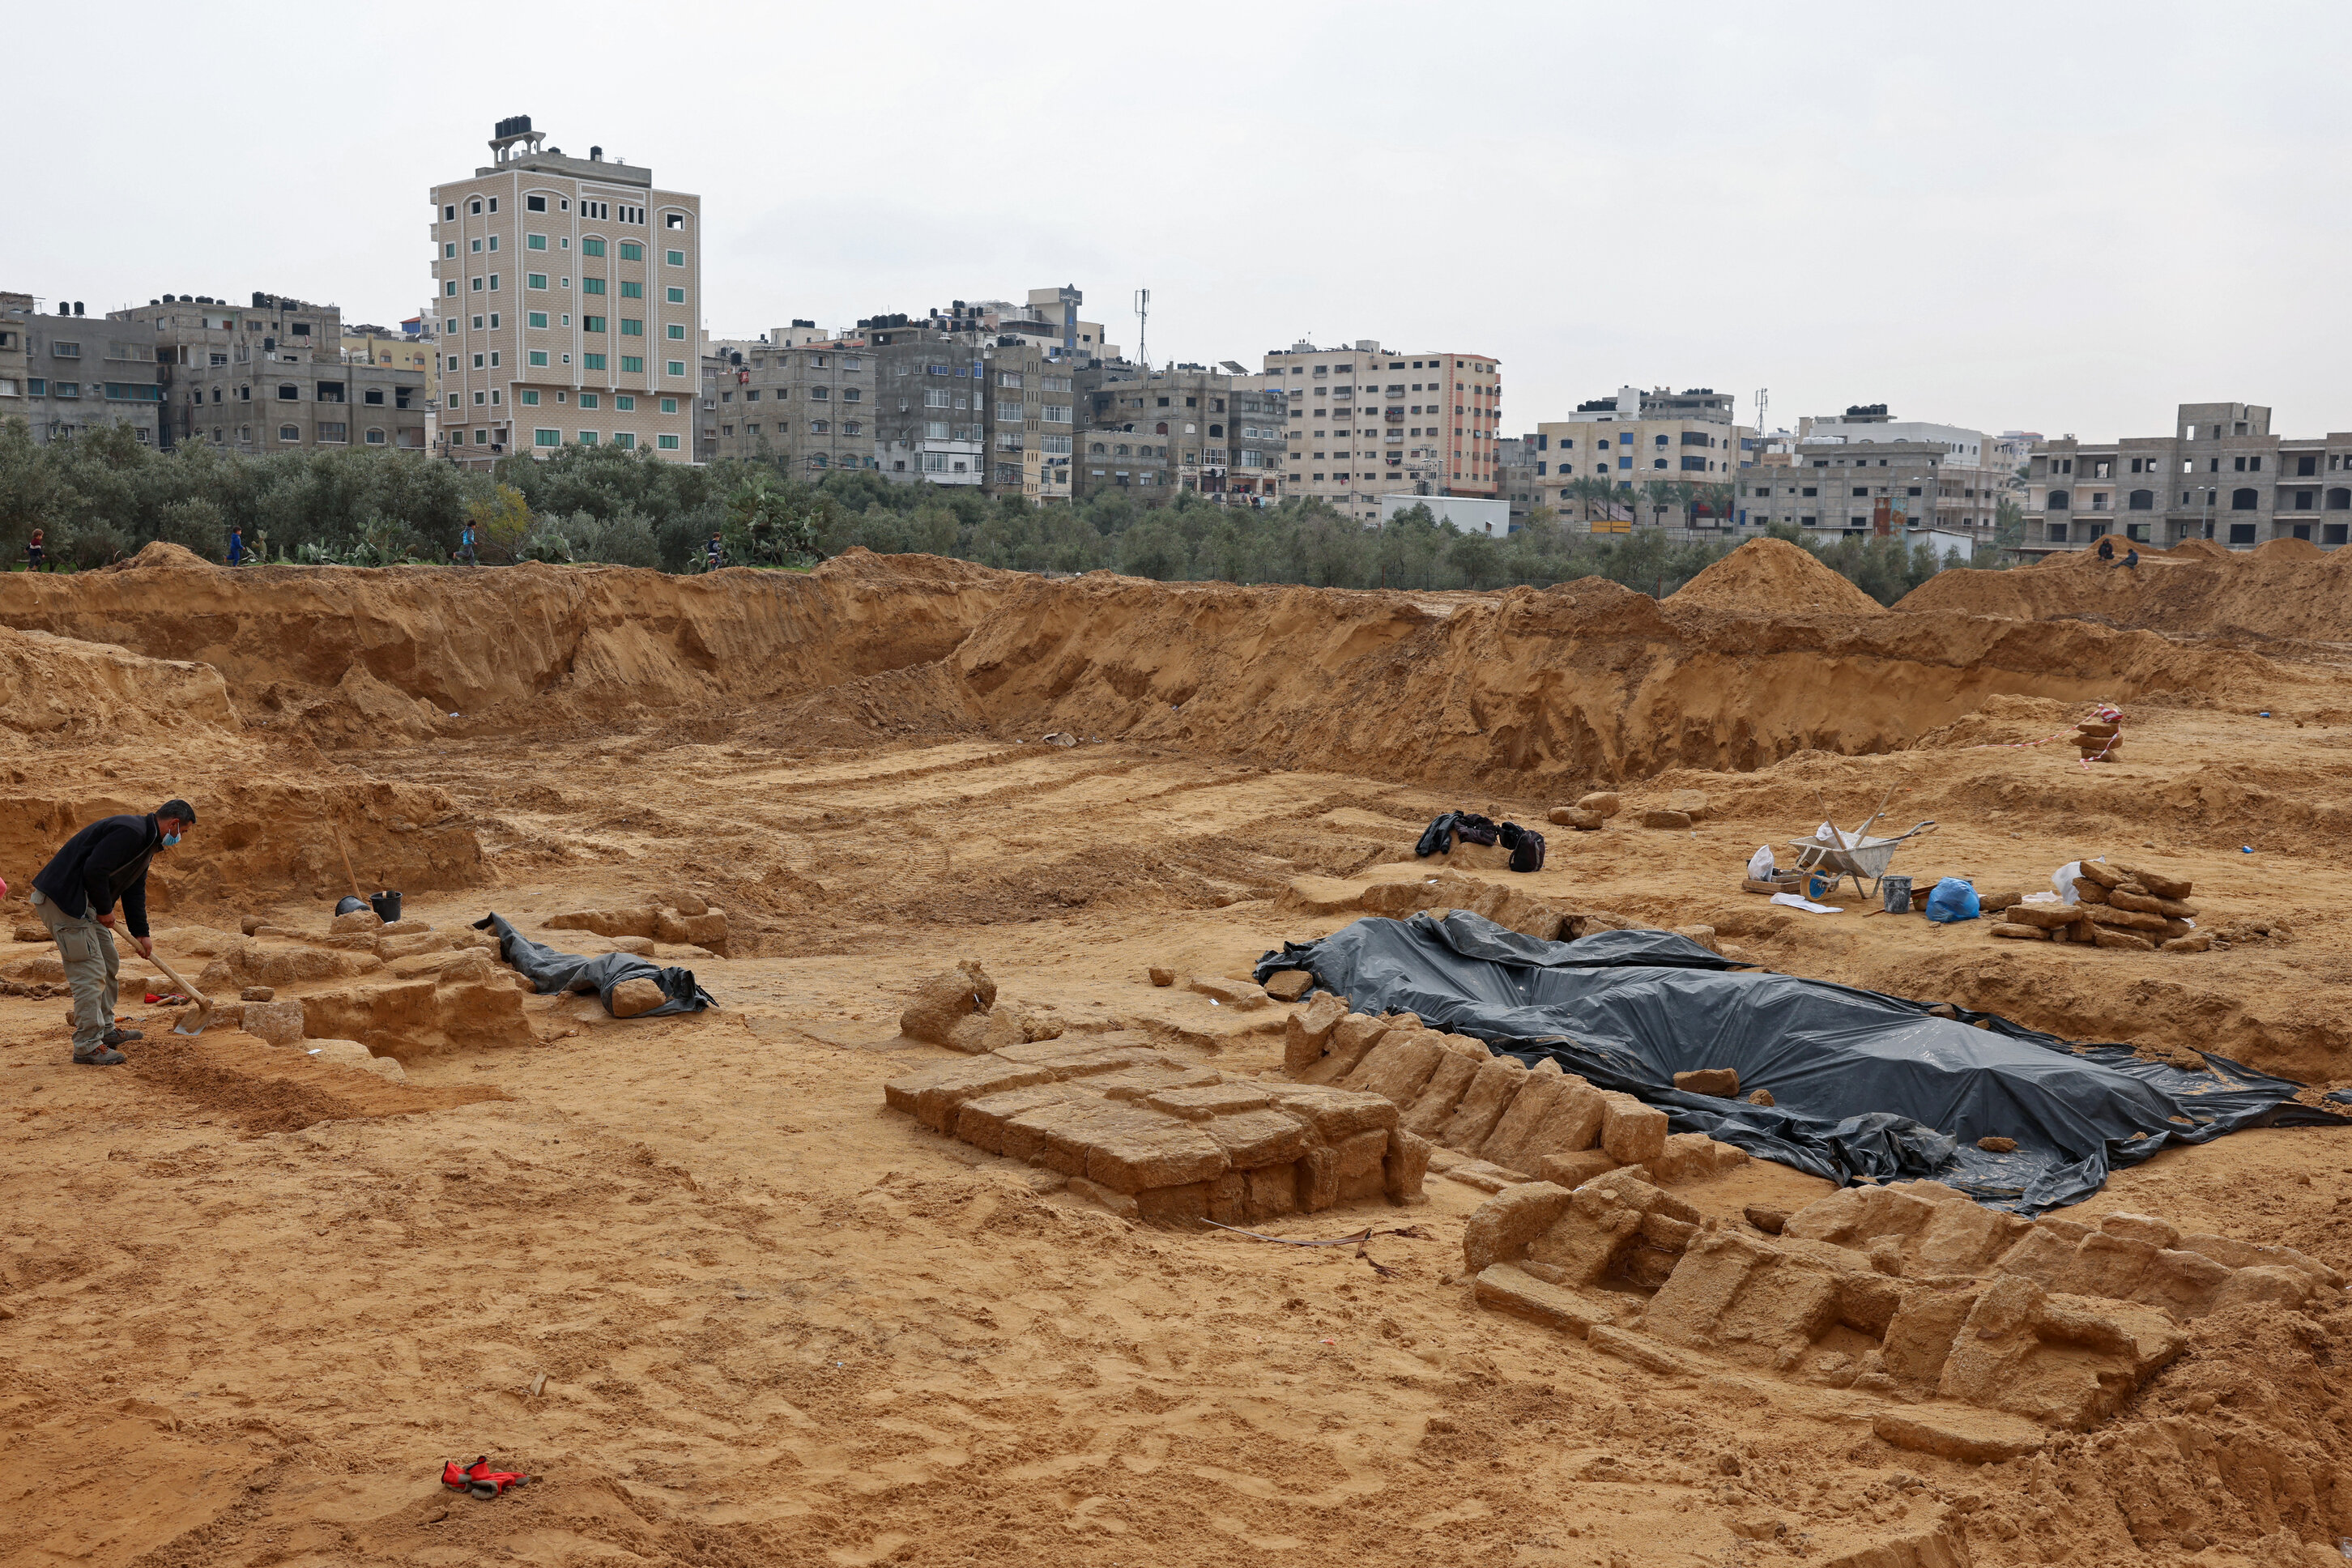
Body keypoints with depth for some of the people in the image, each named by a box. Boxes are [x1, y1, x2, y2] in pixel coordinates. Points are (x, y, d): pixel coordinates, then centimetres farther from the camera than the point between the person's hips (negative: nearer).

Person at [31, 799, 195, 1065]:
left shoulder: (146, 841, 16)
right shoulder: (131, 832, -19)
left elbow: (135, 890, 23)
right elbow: (94, 870, -26)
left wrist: (141, 933, 22)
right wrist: (105, 910, -12)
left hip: (84, 902, 11)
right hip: (62, 900, -11)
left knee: (109, 964, 19)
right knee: (90, 972, -10)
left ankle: (105, 1031, 31)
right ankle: (87, 1047, -4)